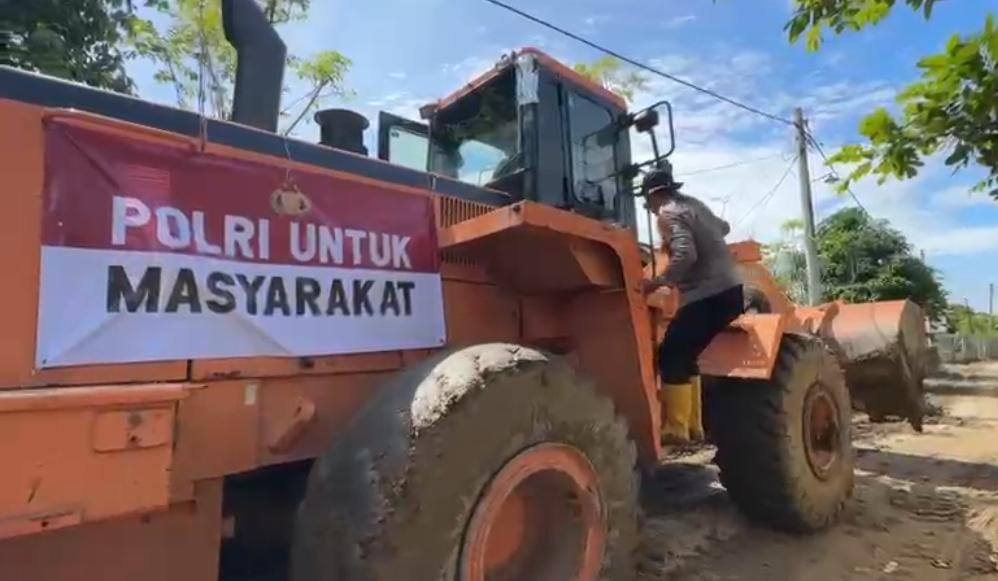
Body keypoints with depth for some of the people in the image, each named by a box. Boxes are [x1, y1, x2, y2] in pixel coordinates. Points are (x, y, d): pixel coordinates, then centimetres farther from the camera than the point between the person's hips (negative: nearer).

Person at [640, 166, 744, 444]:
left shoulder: (669, 214, -9)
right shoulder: (693, 204, 18)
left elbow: (685, 255, -25)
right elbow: (723, 228, 36)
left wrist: (657, 282, -16)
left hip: (708, 295, -9)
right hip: (728, 290, 9)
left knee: (671, 355, -5)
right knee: (684, 356, 15)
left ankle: (676, 429, 0)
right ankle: (692, 425, 19)